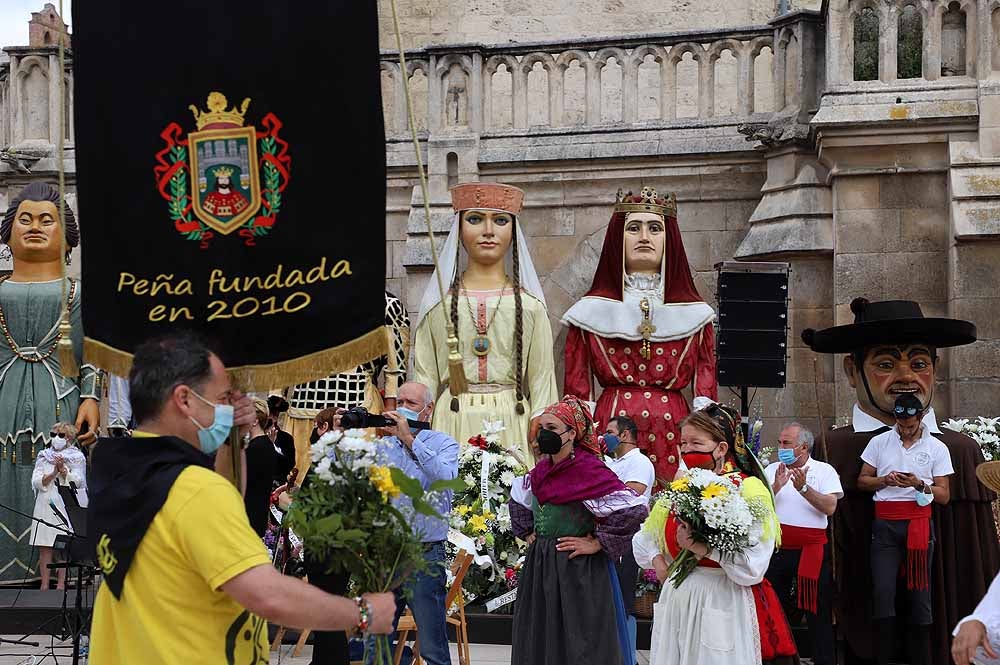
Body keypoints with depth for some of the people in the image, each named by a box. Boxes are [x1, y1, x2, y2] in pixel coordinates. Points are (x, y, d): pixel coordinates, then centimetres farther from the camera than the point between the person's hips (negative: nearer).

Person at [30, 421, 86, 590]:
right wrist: (54, 472, -10)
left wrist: (62, 469, -15)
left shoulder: (77, 458, 8)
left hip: (66, 507, -2)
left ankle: (61, 583, -2)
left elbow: (76, 481, -2)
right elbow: (37, 482, 4)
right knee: (44, 547, -1)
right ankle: (44, 584, 1)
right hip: (45, 505, 2)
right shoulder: (43, 457, 15)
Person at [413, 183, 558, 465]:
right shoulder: (439, 304, 7)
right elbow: (424, 380, 8)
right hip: (452, 427, 0)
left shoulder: (529, 306, 5)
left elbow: (542, 384, 5)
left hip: (513, 429, 0)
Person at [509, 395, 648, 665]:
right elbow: (517, 501, 29)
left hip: (578, 571, -7)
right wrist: (527, 533, 16)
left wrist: (597, 543, -18)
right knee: (539, 642, 13)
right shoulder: (541, 471, 7)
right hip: (539, 569, 8)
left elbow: (634, 509, -24)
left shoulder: (589, 470, -16)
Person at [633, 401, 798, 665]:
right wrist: (657, 562, 5)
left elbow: (753, 567, -18)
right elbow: (644, 538, 24)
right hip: (677, 600, 6)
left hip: (723, 603, -6)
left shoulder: (749, 490, -8)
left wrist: (704, 548, -24)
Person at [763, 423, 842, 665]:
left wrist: (804, 488, -23)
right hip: (776, 548, 3)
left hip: (811, 549, -3)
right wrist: (776, 487, -16)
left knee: (818, 609, 1)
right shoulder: (771, 470, 8)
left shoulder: (824, 471, 0)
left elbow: (830, 507, -13)